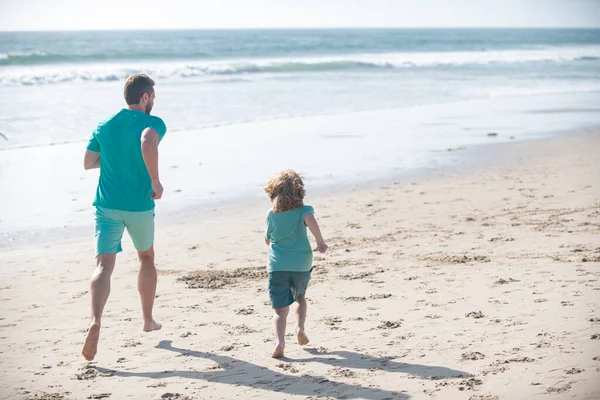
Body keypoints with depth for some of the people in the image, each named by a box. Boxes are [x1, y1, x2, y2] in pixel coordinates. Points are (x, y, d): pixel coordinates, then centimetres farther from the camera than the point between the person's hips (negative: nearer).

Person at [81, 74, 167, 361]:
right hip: (139, 206, -2)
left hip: (107, 205, 2)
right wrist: (156, 181, -21)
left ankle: (95, 321, -32)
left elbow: (88, 162, 13)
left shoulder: (104, 126, 9)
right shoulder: (153, 123, -7)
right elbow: (148, 142, -30)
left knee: (103, 265, -9)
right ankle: (148, 320, 33)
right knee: (147, 259, 22)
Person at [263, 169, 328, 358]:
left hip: (277, 266, 0)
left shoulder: (271, 215, 5)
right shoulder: (303, 210, -1)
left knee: (280, 309, -3)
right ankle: (300, 327, 7)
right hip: (301, 265, 0)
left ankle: (279, 341, -24)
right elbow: (310, 220, -23)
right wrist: (320, 242, -18)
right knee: (300, 297, 28)